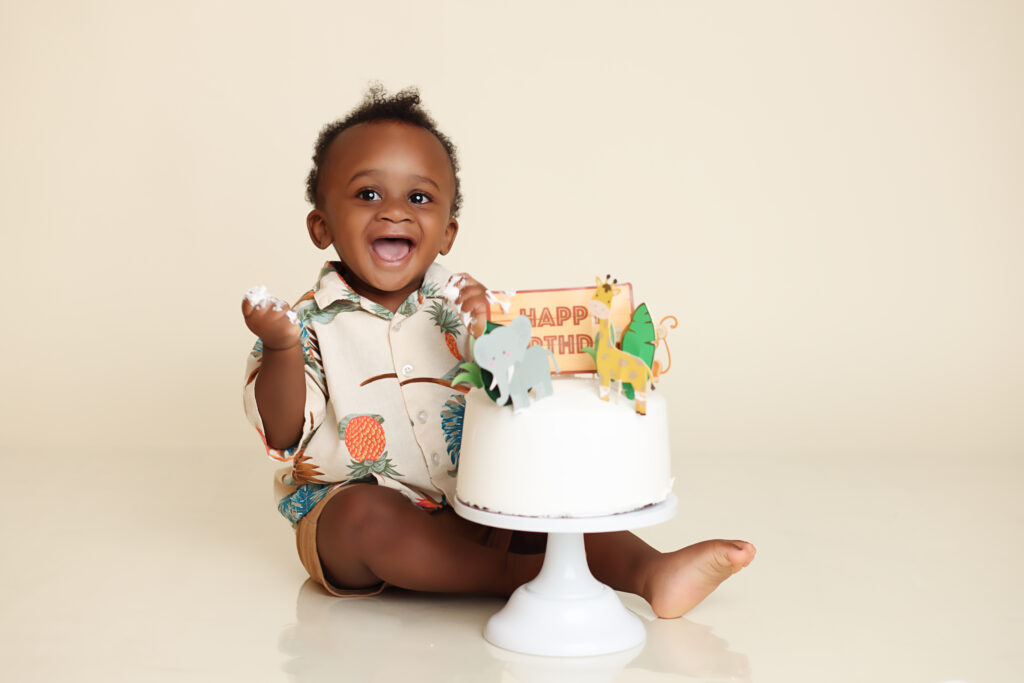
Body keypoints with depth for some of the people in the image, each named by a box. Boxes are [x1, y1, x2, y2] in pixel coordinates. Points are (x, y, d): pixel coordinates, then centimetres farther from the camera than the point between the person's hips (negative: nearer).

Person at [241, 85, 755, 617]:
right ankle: (514, 574, -25)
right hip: (344, 517, -3)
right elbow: (283, 435, -14)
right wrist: (282, 349, -30)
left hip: (469, 508, 4)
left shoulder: (461, 307, 3)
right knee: (366, 513, -34)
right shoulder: (313, 323, -6)